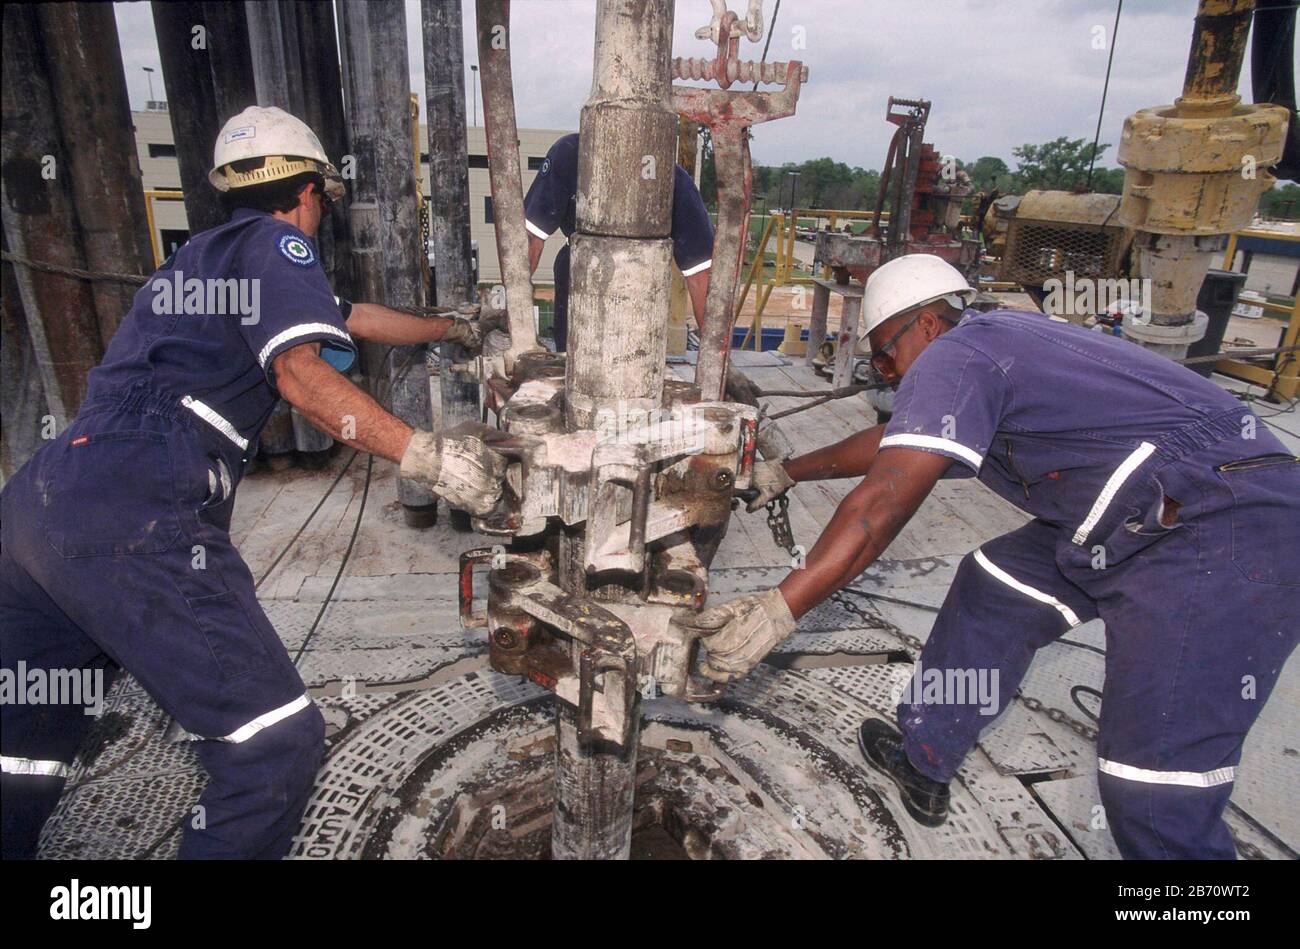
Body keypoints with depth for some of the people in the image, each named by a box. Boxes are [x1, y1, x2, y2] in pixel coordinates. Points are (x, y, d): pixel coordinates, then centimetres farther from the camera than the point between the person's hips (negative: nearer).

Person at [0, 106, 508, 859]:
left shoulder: (202, 253, 31)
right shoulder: (275, 243, 5)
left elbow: (354, 317, 40)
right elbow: (300, 373, -14)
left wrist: (453, 330, 51)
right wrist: (429, 457, -16)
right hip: (136, 519, -10)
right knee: (278, 742, -10)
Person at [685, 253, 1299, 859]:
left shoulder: (951, 358, -13)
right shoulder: (993, 341, 18)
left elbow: (882, 503, -24)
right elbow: (893, 443, 29)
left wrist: (780, 608, -23)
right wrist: (787, 472, 38)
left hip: (1223, 533, -10)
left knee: (1158, 783, -9)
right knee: (991, 590, 14)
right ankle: (923, 764, 27)